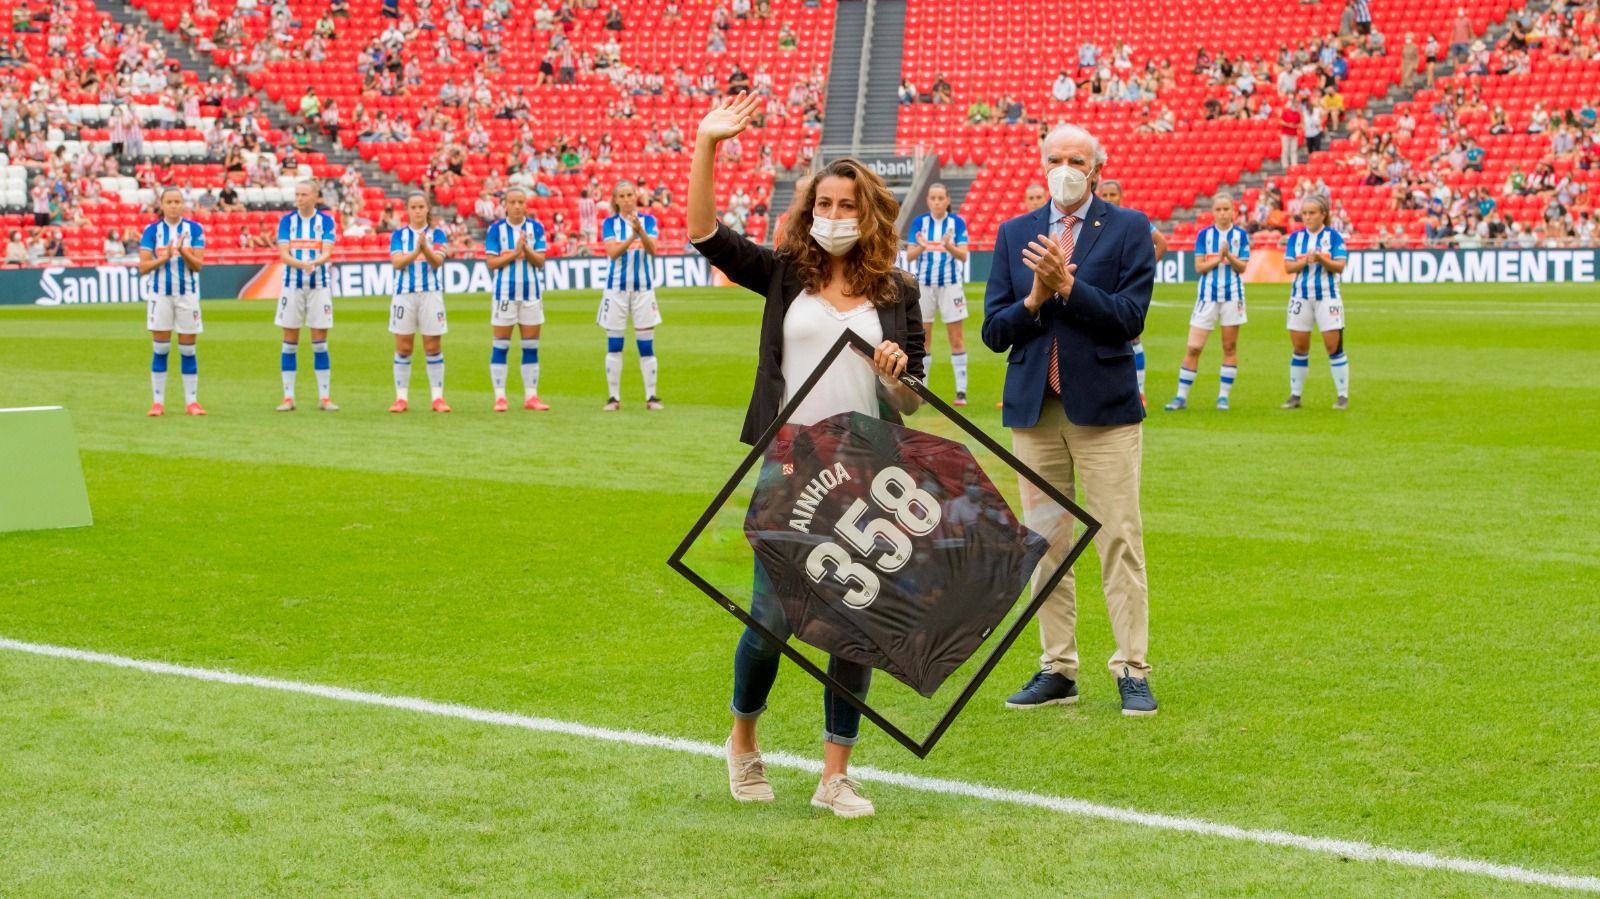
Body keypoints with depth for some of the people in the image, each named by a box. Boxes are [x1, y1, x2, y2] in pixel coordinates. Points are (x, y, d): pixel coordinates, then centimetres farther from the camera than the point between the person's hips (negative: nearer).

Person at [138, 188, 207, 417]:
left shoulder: (194, 229, 0)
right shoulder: (152, 230, -1)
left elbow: (198, 265, -5)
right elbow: (143, 266, -4)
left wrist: (183, 252, -23)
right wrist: (164, 257, -19)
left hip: (187, 294, 0)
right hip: (160, 293, 0)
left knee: (188, 349, 3)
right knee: (160, 349, 0)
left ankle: (191, 401, 8)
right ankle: (158, 402, 5)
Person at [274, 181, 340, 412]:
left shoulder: (326, 221, 0)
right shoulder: (287, 221, 2)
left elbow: (327, 253, -10)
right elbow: (283, 254, -7)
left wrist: (314, 262, -32)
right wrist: (303, 264, -26)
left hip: (319, 286, -1)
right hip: (292, 285, 1)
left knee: (320, 342, 1)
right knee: (290, 342, 2)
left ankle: (324, 397, 7)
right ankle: (288, 397, 7)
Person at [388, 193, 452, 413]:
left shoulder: (436, 233, 4)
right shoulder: (399, 235, 5)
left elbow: (437, 261, -9)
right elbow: (398, 262, -8)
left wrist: (426, 248, -30)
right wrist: (416, 251, -26)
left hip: (431, 293, -1)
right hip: (404, 293, 1)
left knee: (433, 347, 1)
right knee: (403, 348, 3)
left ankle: (438, 398, 7)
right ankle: (401, 398, 9)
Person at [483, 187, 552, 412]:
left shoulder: (535, 228, 3)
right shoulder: (496, 229, -2)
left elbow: (540, 260, -2)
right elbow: (491, 262, -6)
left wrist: (526, 249, -18)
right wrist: (514, 253, -16)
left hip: (531, 292, 2)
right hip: (505, 291, -2)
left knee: (531, 346, 4)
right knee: (500, 345, -1)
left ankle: (531, 396, 9)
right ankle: (500, 397, 2)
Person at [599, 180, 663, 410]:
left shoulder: (648, 220, 2)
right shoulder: (610, 223, 0)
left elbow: (652, 249, -14)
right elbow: (613, 252, -14)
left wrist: (640, 230, -32)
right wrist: (631, 237, -31)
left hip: (643, 288, 0)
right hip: (617, 288, 0)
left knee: (646, 345, 1)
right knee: (614, 345, 1)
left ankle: (651, 397, 6)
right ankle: (614, 397, 7)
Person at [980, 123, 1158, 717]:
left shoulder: (1128, 228, 1)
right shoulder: (1014, 234, 11)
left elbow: (1130, 317, -10)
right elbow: (993, 332, 6)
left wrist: (1067, 285, -17)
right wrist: (1033, 300, -11)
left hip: (1103, 406, -4)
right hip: (1033, 406, 4)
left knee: (1120, 540, -4)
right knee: (1045, 543, 7)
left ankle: (1133, 671, 0)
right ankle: (1057, 669, 14)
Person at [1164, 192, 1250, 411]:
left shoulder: (1240, 235, 1)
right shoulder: (1204, 235, 1)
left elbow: (1242, 267, -4)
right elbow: (1199, 266, -3)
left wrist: (1228, 255, -20)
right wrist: (1218, 258, -17)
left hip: (1232, 295, 0)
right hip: (1208, 295, 0)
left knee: (1230, 346, 4)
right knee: (1193, 348, -4)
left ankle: (1224, 395, 12)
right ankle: (1181, 396, 2)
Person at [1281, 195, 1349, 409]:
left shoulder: (1333, 236, -3)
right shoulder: (1295, 237, 5)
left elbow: (1340, 266, -9)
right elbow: (1288, 266, -2)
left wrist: (1321, 259, -25)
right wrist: (1305, 261, -19)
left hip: (1327, 296, -3)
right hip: (1301, 297, 3)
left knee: (1334, 346, -5)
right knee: (1299, 348, 6)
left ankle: (1343, 396, 2)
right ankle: (1295, 396, 14)